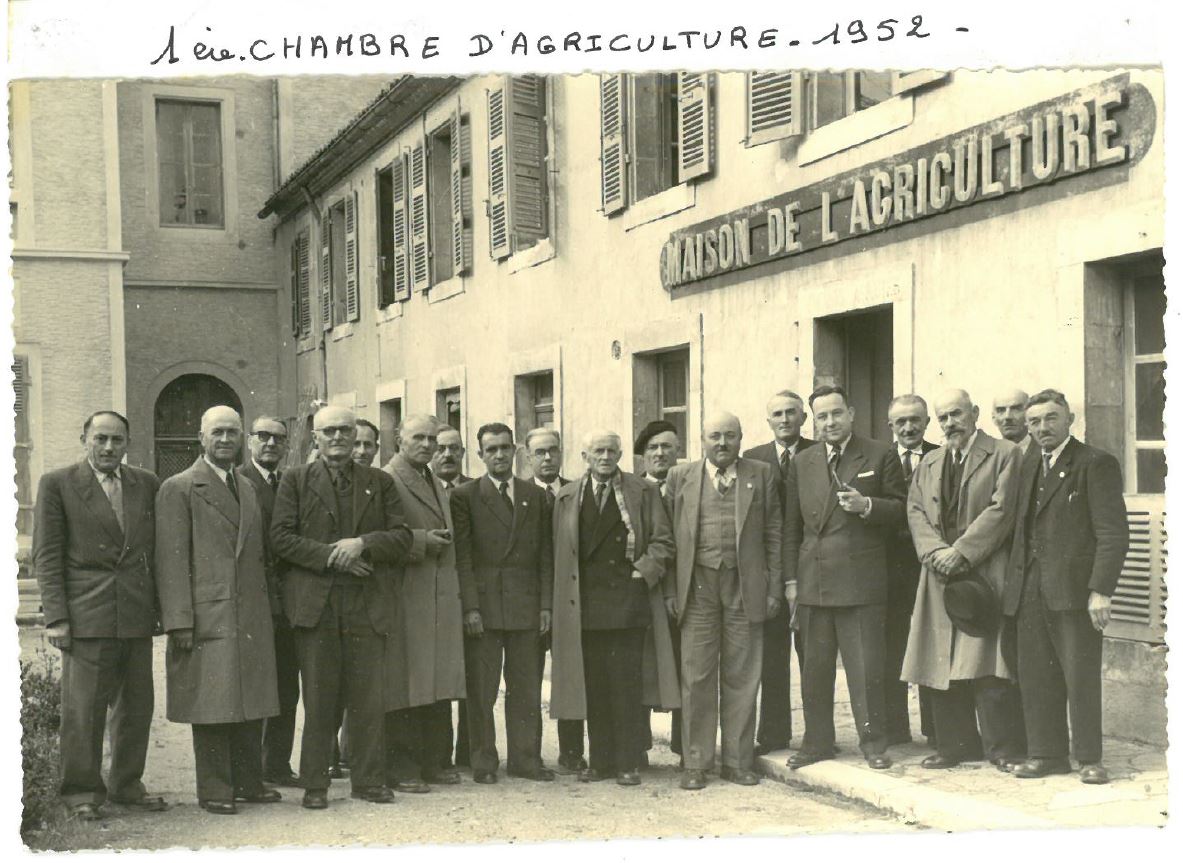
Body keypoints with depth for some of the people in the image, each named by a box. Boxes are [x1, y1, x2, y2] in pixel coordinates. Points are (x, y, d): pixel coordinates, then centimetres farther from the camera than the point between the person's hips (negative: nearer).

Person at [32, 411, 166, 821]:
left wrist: (160, 606, 7)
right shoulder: (57, 484, 0)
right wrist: (55, 617, -9)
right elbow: (47, 556, -3)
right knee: (83, 707, -1)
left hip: (136, 614, 4)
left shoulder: (147, 484, 11)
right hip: (86, 614, -4)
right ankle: (81, 791, 12)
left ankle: (126, 783, 24)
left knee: (137, 706, 10)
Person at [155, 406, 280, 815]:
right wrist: (179, 621, -14)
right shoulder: (178, 489, -2)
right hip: (207, 616, -6)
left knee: (251, 703, 9)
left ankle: (248, 782, 19)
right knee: (212, 706, -1)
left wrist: (267, 609, 13)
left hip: (252, 618, 6)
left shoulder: (249, 488, 18)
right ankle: (214, 790, 8)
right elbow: (171, 560, -8)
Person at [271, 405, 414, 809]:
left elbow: (402, 538, 7)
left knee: (368, 697, 2)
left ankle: (369, 780, 13)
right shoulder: (295, 480, 9)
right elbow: (282, 537, -1)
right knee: (318, 699, 1)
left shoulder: (380, 483, 14)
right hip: (315, 604, -1)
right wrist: (332, 557, -11)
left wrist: (363, 543, -11)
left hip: (367, 604, 2)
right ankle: (314, 783, 11)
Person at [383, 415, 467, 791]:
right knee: (405, 684, -4)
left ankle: (436, 761, 16)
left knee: (440, 683, 9)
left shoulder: (436, 484, 21)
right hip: (406, 597, -8)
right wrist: (421, 541, -16)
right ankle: (402, 766, 3)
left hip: (441, 598, 8)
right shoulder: (387, 480, -6)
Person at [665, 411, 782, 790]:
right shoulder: (681, 476, 7)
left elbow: (773, 534, 7)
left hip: (745, 586, 1)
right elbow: (669, 535, 6)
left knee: (741, 677, 6)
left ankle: (738, 762, 16)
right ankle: (696, 763, 11)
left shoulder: (761, 475, 8)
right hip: (698, 585, 0)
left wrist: (774, 587, 1)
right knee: (697, 677, 2)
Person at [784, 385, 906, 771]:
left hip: (861, 579, -3)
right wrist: (791, 579, 8)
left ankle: (873, 742, 11)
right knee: (815, 667, 9)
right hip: (813, 582, 4)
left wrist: (866, 505, -16)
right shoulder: (802, 463, 13)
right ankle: (817, 742, 19)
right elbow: (792, 526, 14)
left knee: (866, 668, -2)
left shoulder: (880, 456, 3)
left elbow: (899, 510, 3)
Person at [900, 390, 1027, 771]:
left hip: (984, 573, -5)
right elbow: (915, 511, 10)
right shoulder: (929, 463, 18)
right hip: (940, 575, 5)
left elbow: (1000, 510, -8)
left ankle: (1004, 747, 2)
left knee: (987, 665, -8)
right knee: (942, 664, 5)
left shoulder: (1004, 454, 1)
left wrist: (960, 552, -14)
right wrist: (936, 551, -8)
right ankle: (956, 744, 15)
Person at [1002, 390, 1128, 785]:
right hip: (1029, 590, 6)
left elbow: (1113, 534, -10)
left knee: (1081, 676, 0)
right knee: (1035, 676, 9)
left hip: (1073, 589, -6)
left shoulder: (1096, 463, -4)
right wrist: (1014, 581, 6)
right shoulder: (1029, 464, 17)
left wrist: (1101, 591, -17)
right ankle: (1046, 753, 19)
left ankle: (1089, 758, 11)